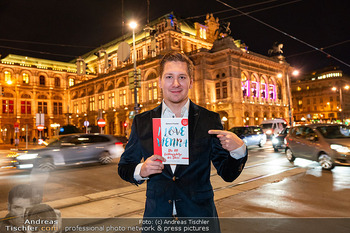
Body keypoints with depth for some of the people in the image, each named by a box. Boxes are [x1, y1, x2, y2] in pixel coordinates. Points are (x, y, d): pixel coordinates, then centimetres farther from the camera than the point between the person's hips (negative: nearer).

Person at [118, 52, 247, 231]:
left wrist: (238, 150, -22)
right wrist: (140, 171, -16)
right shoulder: (142, 122, -3)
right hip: (156, 216, 1)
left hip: (199, 216, 0)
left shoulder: (210, 120, -6)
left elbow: (227, 174, -3)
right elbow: (124, 167, 5)